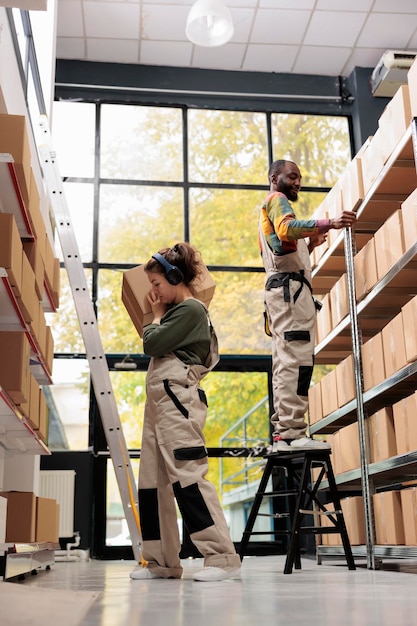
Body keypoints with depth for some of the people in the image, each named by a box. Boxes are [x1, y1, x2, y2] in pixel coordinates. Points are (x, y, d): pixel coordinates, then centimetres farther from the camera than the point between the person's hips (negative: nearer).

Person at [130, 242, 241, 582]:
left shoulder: (190, 309, -6)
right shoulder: (178, 311, 23)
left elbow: (152, 343, -12)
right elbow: (156, 348, 22)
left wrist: (157, 315, 5)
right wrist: (160, 313, 19)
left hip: (177, 398, -10)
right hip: (159, 401, 10)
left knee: (188, 476, -15)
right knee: (153, 482, 7)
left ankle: (223, 558, -13)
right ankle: (162, 562, 12)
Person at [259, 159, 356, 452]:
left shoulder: (269, 211, 33)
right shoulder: (276, 199, 4)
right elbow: (286, 228, -21)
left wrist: (311, 244, 17)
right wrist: (328, 223, -32)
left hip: (282, 288, 10)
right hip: (291, 286, -10)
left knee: (286, 363, 3)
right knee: (296, 360, -18)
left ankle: (283, 434, 1)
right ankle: (293, 433, -24)